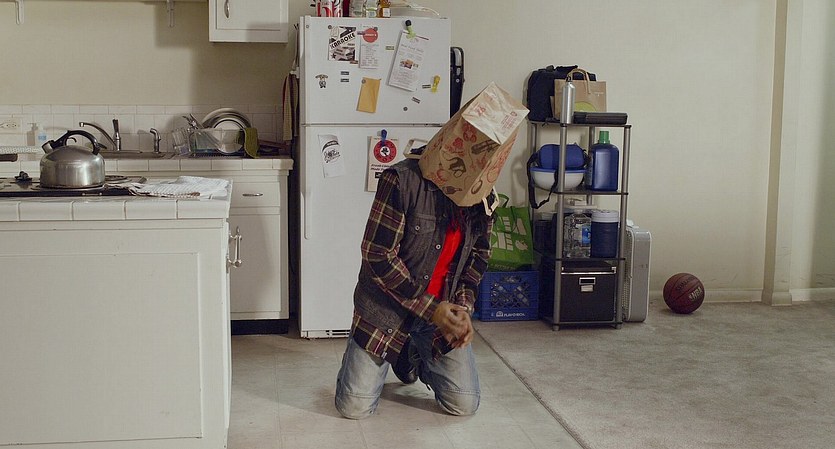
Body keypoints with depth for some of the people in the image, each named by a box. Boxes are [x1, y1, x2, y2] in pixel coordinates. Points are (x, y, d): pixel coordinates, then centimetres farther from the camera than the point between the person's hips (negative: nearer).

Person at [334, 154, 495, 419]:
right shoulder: (403, 179, -23)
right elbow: (378, 255, -23)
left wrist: (464, 307, -8)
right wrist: (431, 308, -23)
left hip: (443, 308, 4)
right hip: (386, 304, -4)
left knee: (465, 405, -1)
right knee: (355, 408, -6)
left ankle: (416, 358, 28)